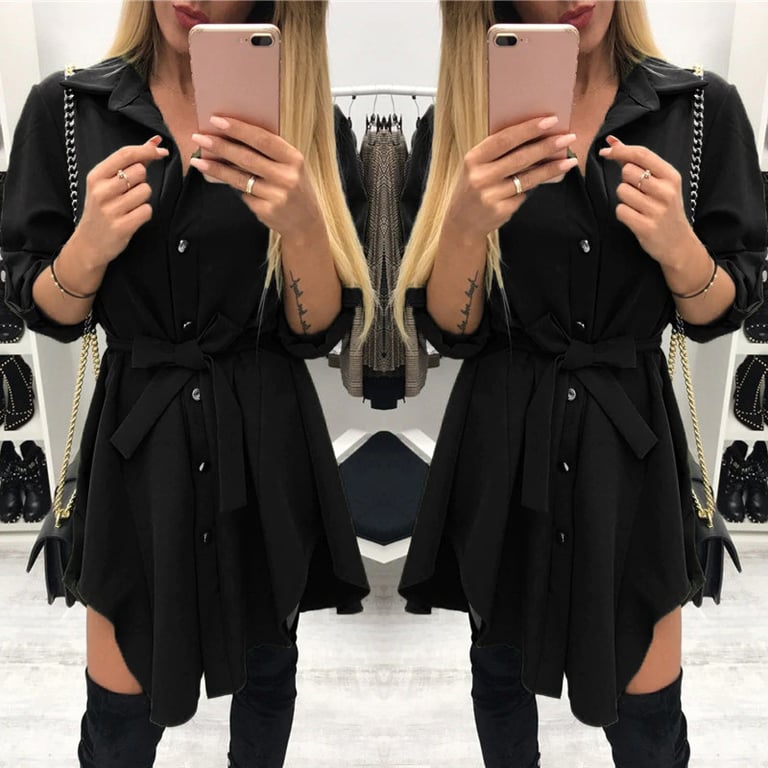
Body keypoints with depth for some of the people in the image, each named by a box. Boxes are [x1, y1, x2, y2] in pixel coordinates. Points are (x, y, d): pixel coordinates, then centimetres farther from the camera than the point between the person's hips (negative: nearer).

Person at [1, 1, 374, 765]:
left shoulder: (312, 128, -3)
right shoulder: (67, 107, -2)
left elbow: (318, 331, -7)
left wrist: (302, 223, -26)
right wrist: (90, 245, -20)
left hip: (266, 440, 1)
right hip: (137, 437, 0)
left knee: (265, 663, 19)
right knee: (120, 705, 10)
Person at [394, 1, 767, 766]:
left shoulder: (702, 107, -2)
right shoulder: (459, 124, -3)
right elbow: (448, 330, -7)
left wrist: (677, 246, -20)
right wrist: (466, 222, -26)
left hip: (630, 434, 0)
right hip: (503, 441, 1)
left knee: (647, 703, 9)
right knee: (501, 662, 19)